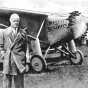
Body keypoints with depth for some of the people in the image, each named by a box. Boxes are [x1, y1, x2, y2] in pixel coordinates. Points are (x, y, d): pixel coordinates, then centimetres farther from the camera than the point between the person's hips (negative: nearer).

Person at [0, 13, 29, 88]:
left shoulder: (23, 32, 6)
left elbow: (25, 47, 8)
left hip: (19, 60, 0)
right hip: (8, 59, 0)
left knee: (19, 79, 7)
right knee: (7, 78, 3)